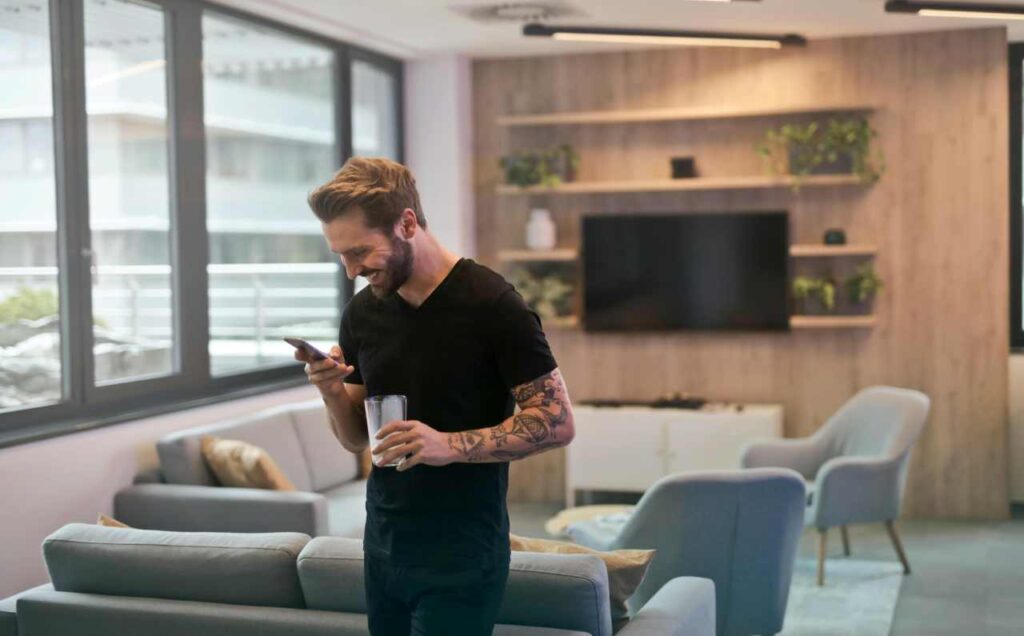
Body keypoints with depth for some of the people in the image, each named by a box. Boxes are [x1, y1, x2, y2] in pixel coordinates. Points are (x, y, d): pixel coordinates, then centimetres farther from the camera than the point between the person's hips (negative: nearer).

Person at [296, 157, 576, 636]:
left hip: (461, 554, -5)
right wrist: (332, 392, -9)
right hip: (383, 545, 6)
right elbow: (357, 438, 12)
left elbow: (556, 423, -13)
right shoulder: (361, 313, 5)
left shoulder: (491, 305, -14)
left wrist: (451, 445, -24)